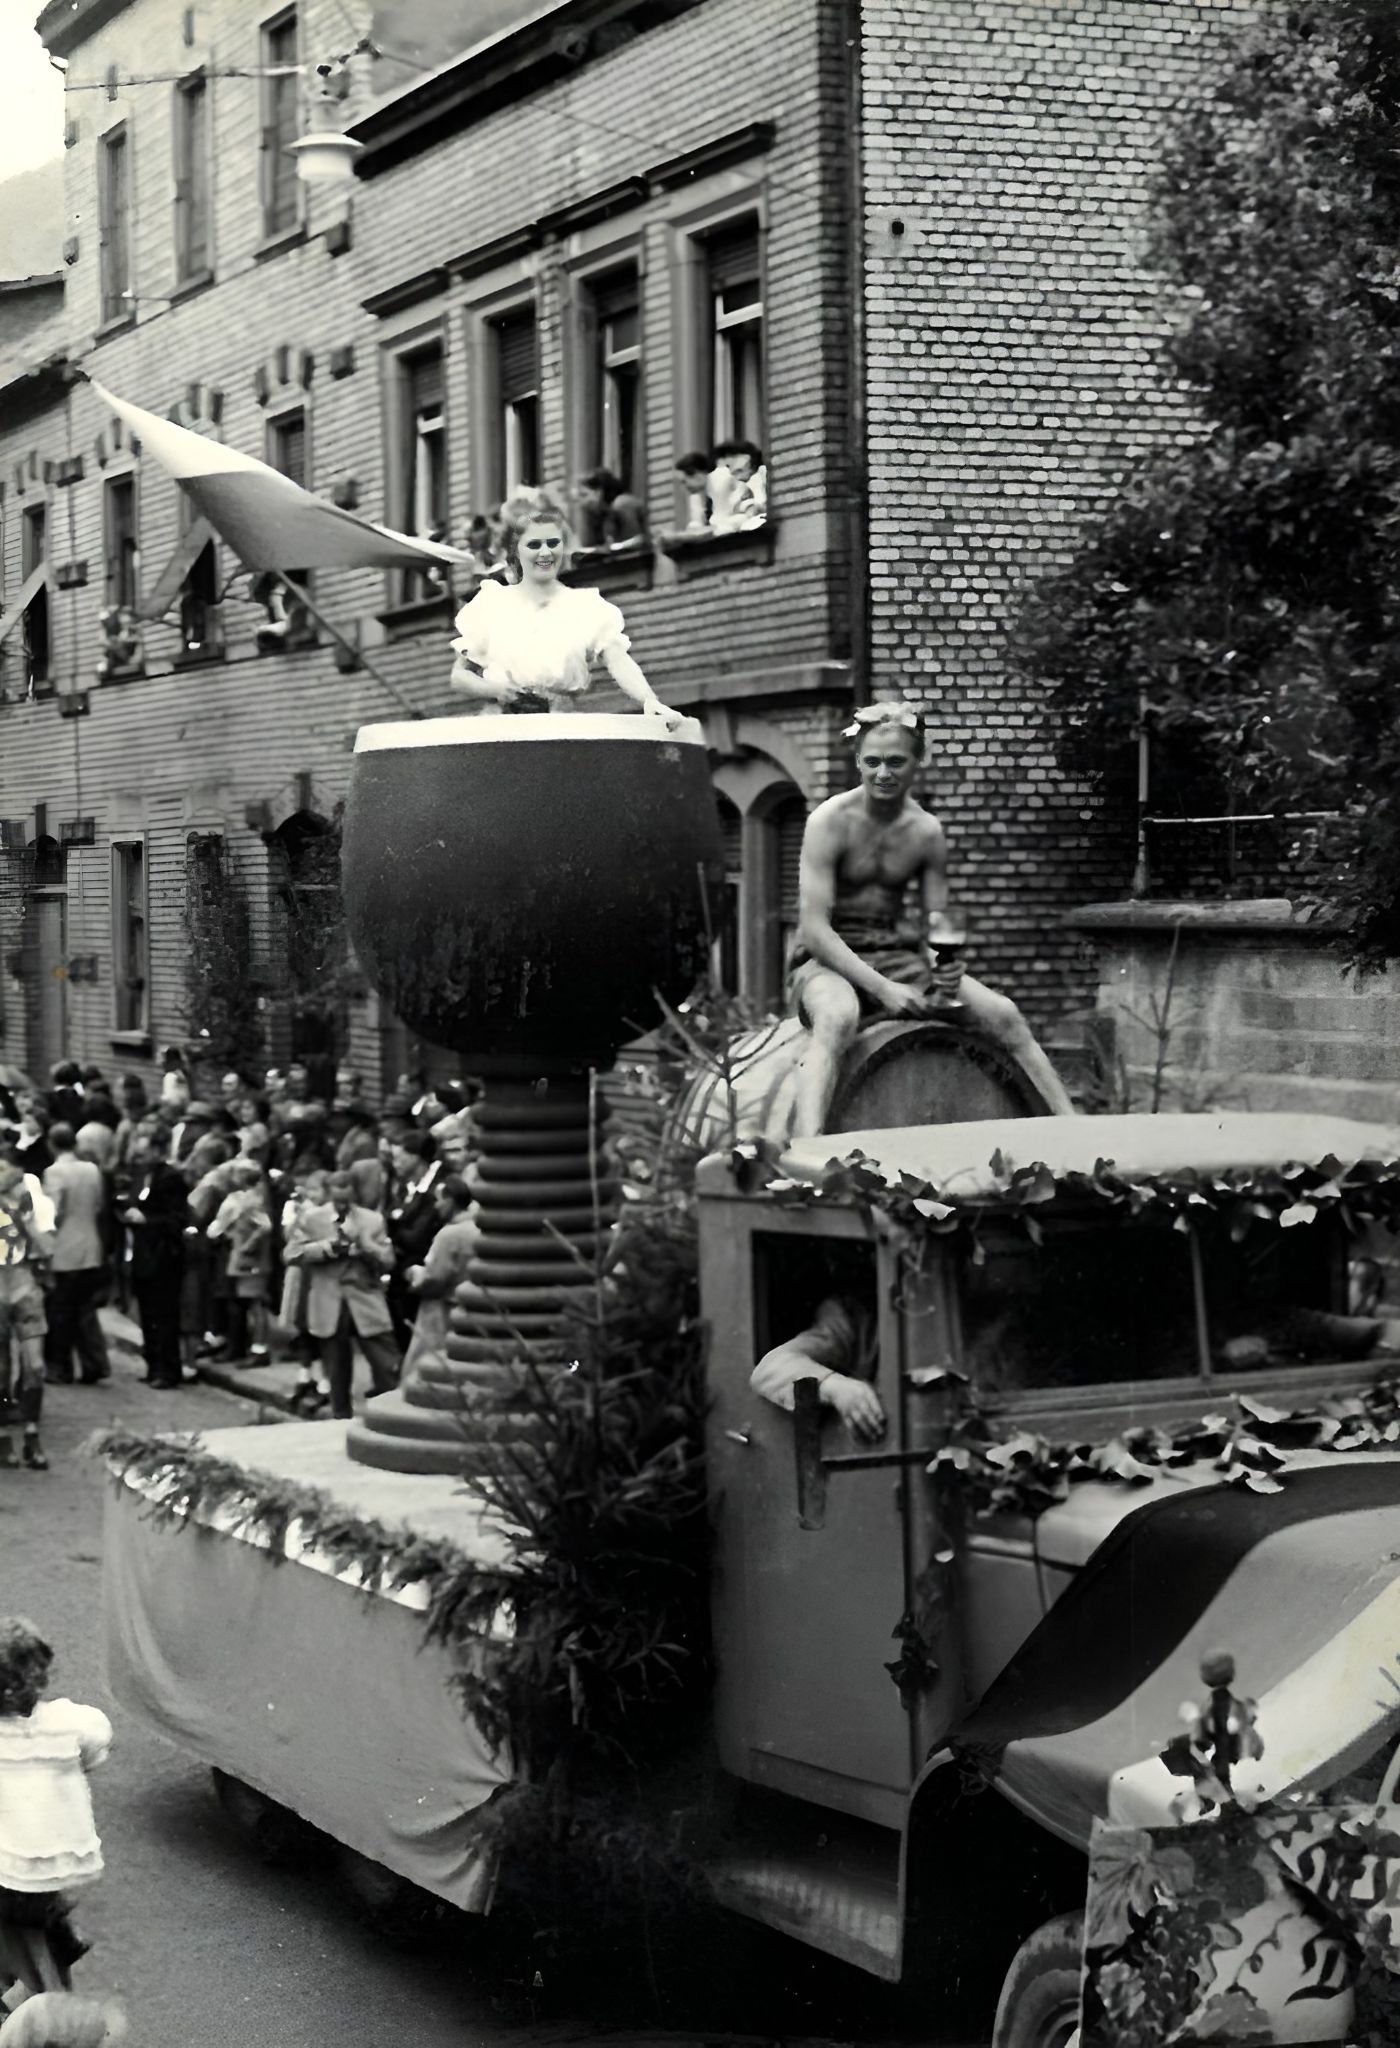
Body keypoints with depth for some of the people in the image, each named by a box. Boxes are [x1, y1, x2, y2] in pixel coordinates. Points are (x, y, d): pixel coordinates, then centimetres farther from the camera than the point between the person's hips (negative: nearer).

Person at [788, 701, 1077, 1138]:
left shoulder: (926, 832, 3)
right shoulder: (831, 821, -12)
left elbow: (936, 918, 10)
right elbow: (814, 927, -18)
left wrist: (944, 962, -15)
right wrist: (881, 988, -26)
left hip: (898, 956, 5)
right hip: (828, 962, -5)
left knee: (1003, 1014, -12)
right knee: (838, 1017, -41)